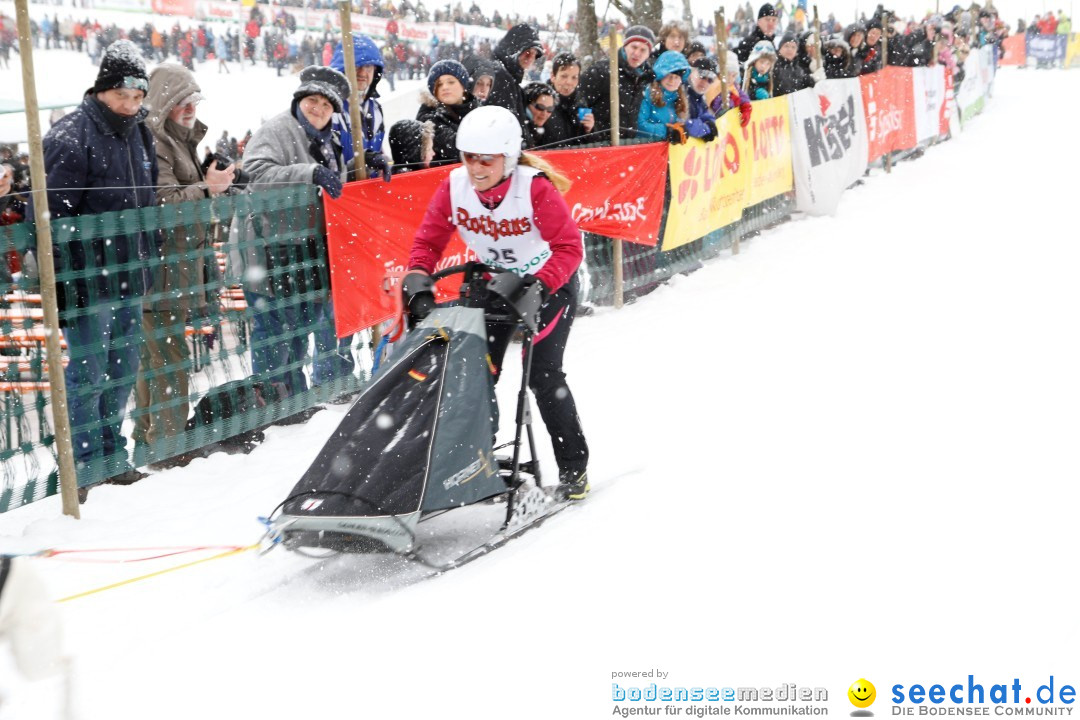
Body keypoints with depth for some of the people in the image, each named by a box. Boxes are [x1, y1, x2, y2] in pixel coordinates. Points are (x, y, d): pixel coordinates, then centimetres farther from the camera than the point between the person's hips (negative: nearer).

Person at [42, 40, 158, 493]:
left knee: (123, 371, 14)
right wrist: (60, 285, -18)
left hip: (131, 277, 8)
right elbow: (54, 217, -16)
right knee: (88, 372, -3)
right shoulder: (71, 137, -13)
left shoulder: (138, 132, 12)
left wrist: (149, 261, 21)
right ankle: (82, 467, 7)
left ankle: (110, 458, 26)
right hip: (88, 280, -8)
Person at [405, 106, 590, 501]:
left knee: (543, 376, -12)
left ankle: (573, 466, 3)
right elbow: (429, 240, -7)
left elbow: (569, 247, -26)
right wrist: (418, 277, -25)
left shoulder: (535, 187, -29)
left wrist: (539, 286, -39)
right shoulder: (454, 186, -16)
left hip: (549, 284, -5)